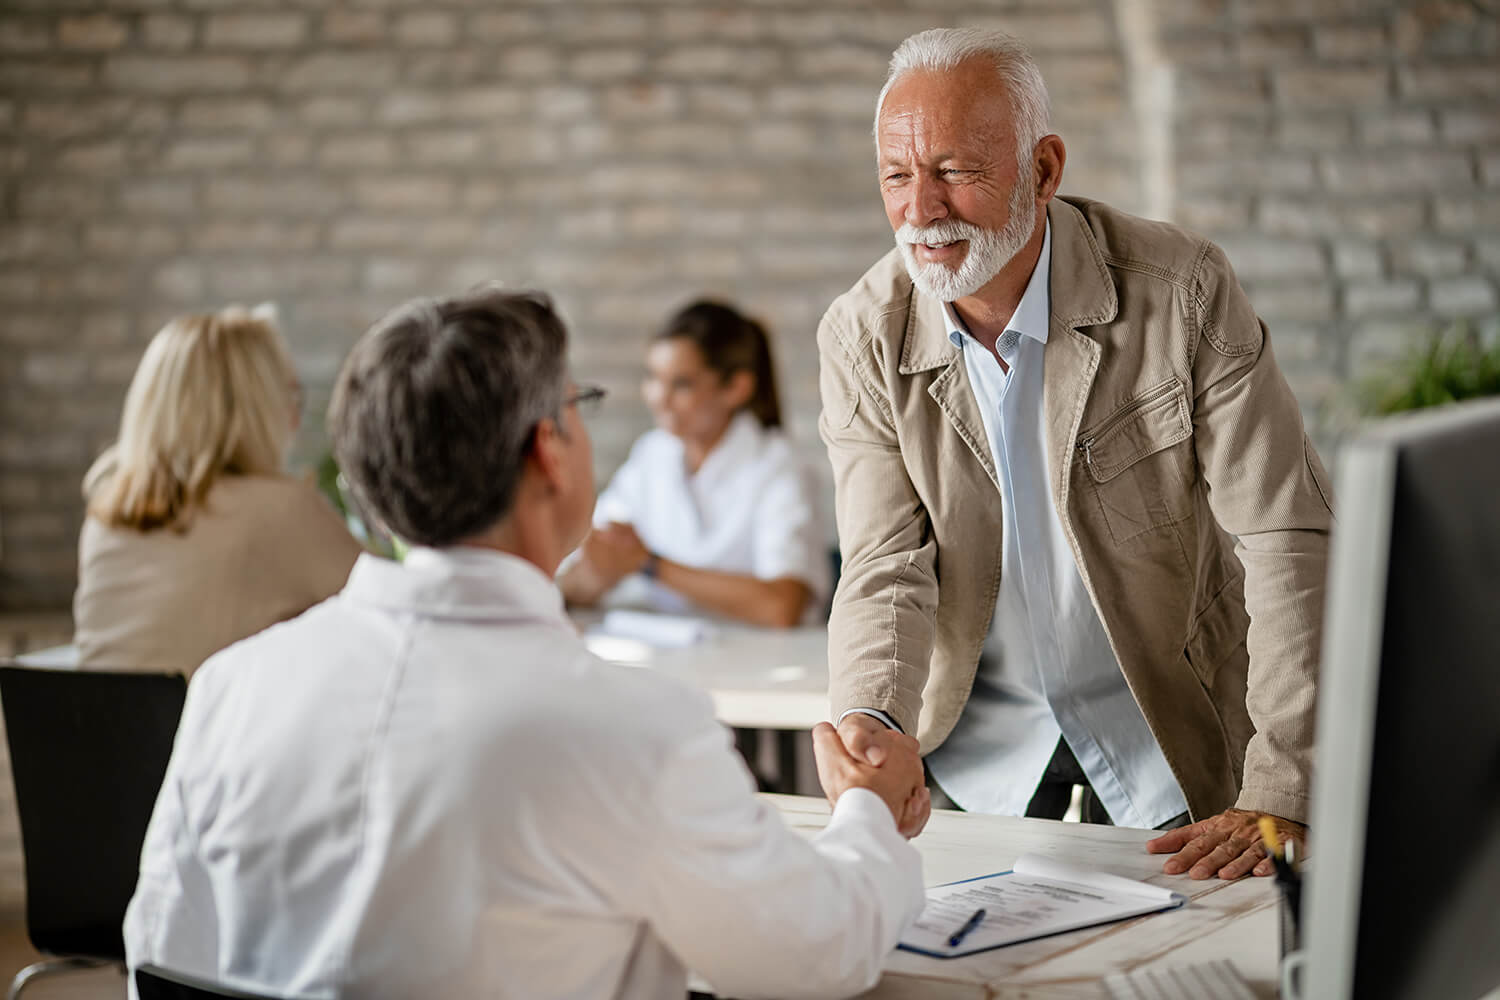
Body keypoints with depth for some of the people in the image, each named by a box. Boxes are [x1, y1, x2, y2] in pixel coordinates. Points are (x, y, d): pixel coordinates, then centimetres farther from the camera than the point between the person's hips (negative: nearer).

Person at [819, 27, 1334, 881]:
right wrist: (871, 723, -36)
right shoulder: (861, 338, -10)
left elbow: (1289, 544, -20)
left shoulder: (1183, 293, -18)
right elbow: (888, 568, -13)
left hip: (1170, 728, -2)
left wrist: (1280, 803, -27)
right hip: (978, 741, 2)